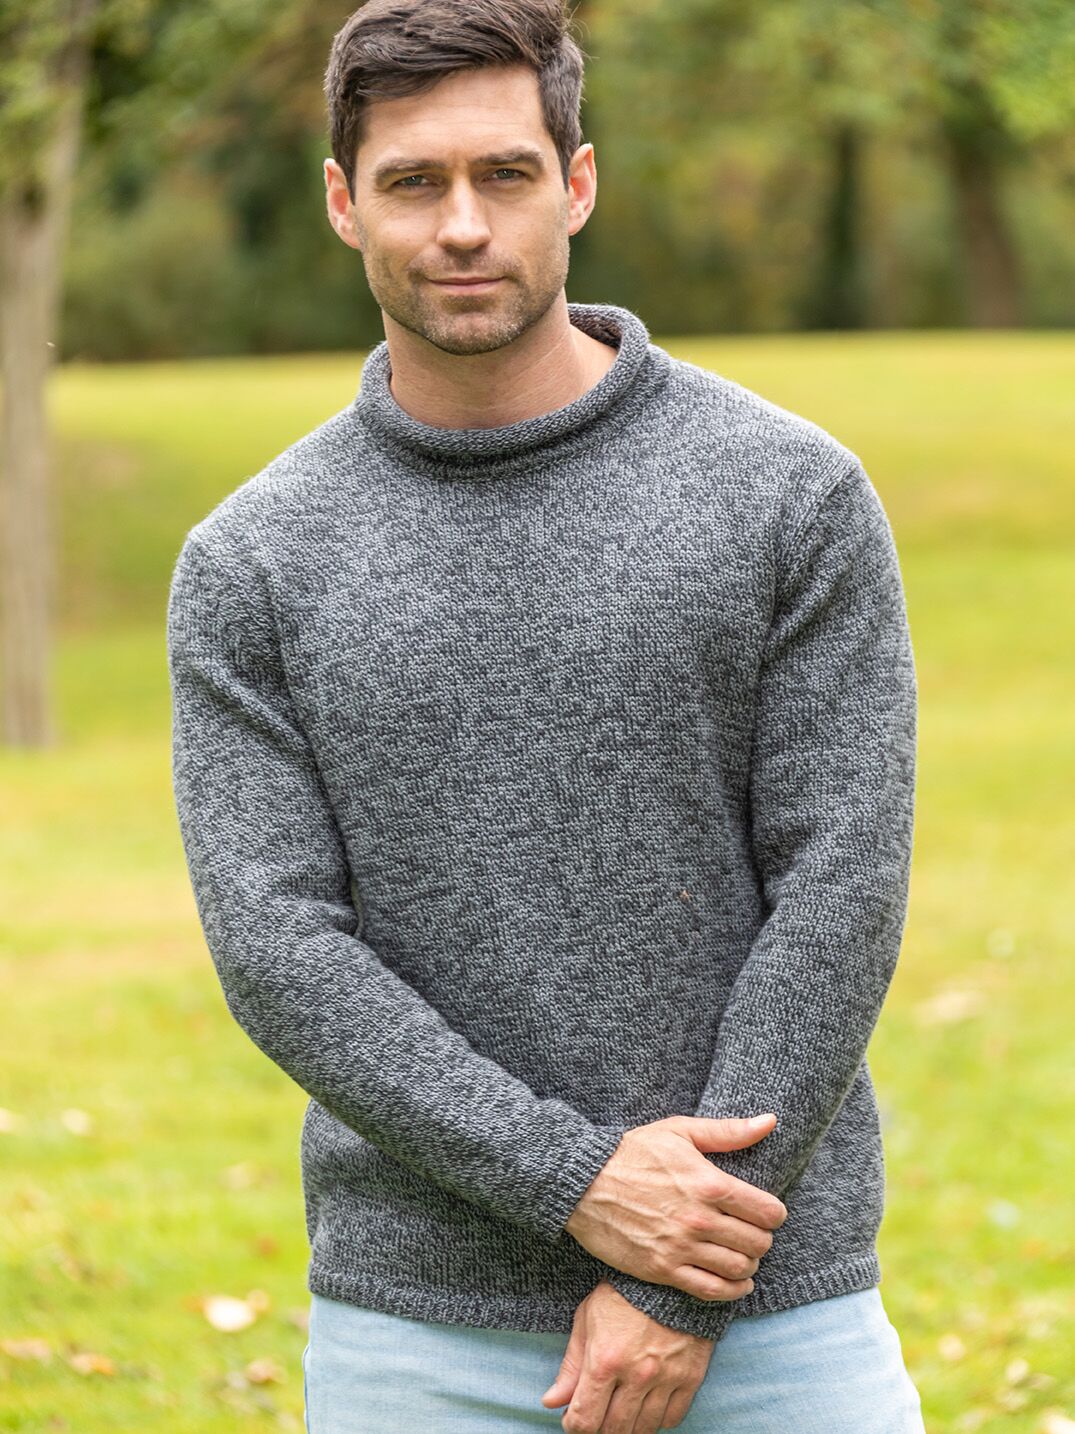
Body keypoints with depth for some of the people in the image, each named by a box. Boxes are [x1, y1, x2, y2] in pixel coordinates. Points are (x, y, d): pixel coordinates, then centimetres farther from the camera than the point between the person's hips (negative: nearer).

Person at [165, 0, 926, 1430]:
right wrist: (577, 1184, -17)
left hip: (767, 1314, -1)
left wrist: (678, 1290, -13)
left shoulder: (793, 493, -3)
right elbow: (277, 951, -6)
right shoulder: (250, 567, 1)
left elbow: (842, 895, -7)